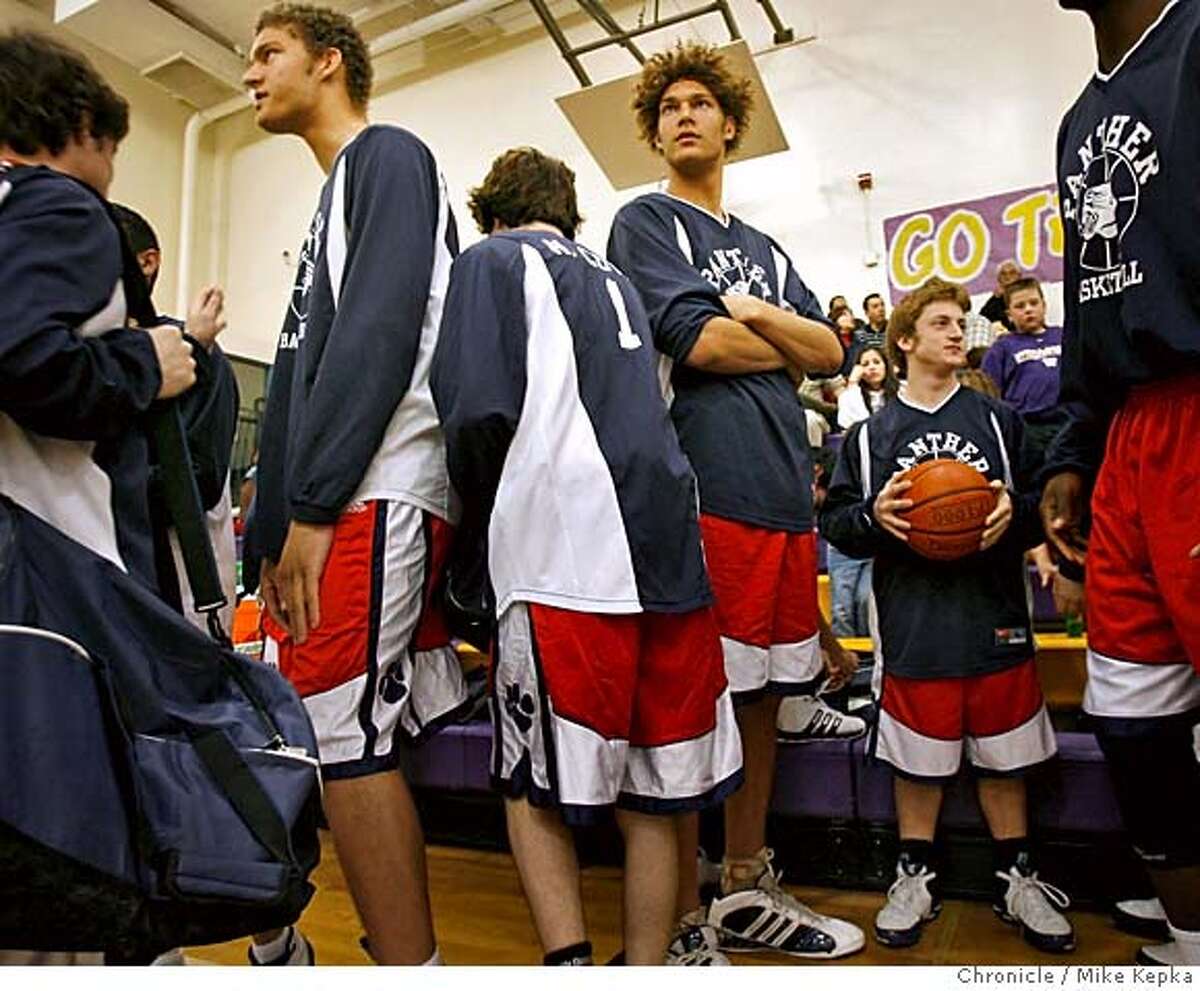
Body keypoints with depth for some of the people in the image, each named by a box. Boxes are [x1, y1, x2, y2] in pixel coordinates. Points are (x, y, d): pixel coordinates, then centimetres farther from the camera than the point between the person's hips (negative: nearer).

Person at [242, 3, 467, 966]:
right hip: (324, 508, 9)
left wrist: (312, 501, -18)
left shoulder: (388, 155, 2)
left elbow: (380, 328, -15)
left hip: (369, 497, -9)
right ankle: (280, 945, 25)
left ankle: (409, 960, 5)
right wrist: (278, 524, 19)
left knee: (343, 740, -8)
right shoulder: (337, 193, 29)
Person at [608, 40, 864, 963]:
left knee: (762, 690, 11)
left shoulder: (763, 248, 26)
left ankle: (748, 889, 26)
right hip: (700, 485, -7)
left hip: (783, 488, 7)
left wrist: (755, 315, -3)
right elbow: (696, 341, -9)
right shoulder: (646, 221, 7)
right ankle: (684, 916, 12)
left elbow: (831, 350, 14)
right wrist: (784, 350, 7)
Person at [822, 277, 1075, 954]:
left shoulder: (1000, 421, 8)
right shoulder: (870, 435, 5)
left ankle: (1018, 878, 32)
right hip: (914, 624, -1)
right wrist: (873, 517, -16)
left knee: (1005, 757, 13)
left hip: (995, 617, 1)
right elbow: (835, 520, 4)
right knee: (918, 759, 9)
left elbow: (1045, 500, 8)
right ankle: (916, 878, 28)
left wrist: (1016, 512, -12)